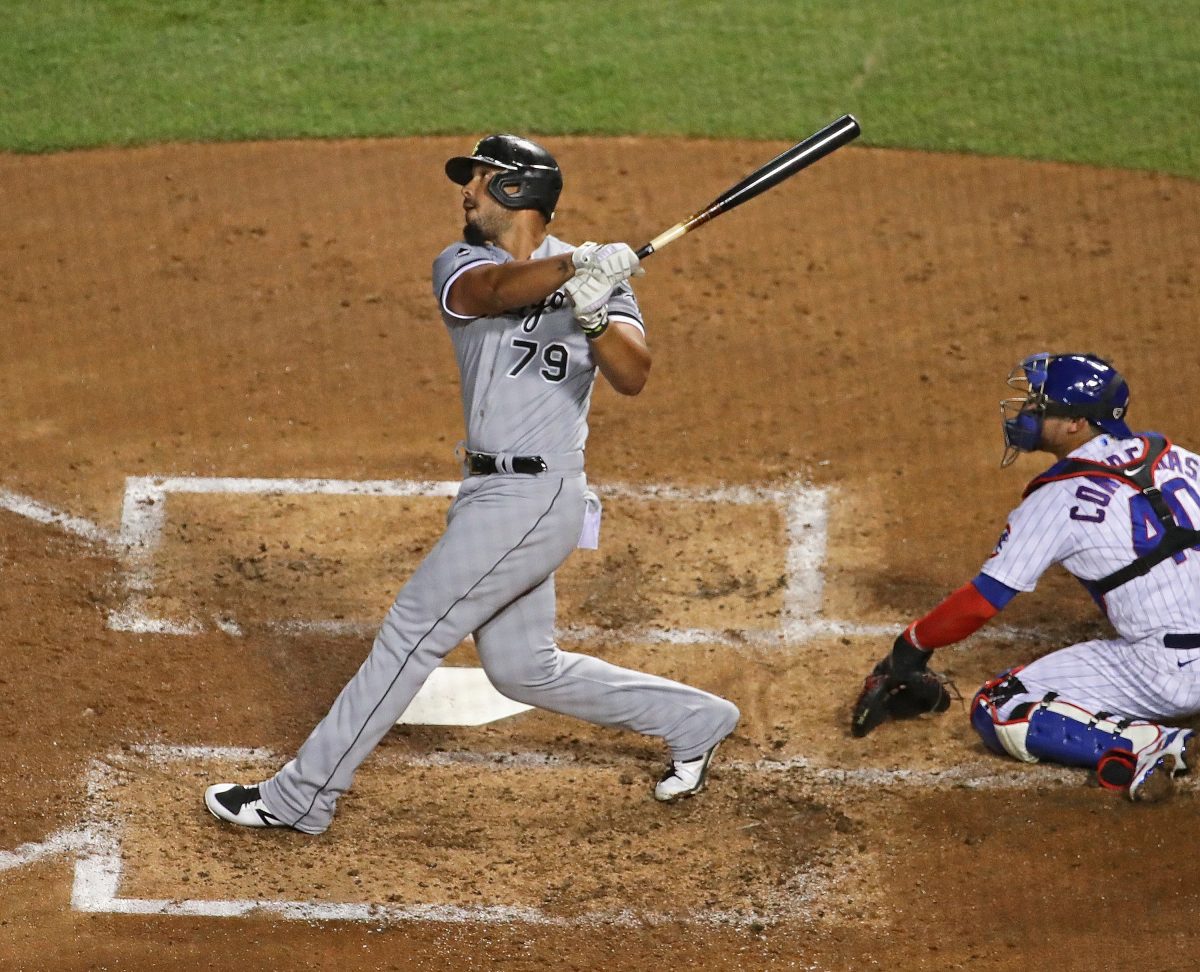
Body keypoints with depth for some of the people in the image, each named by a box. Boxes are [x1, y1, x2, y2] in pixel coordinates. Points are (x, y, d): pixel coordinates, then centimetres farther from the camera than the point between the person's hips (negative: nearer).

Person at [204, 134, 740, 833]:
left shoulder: (600, 276, -3)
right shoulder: (462, 264, 6)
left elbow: (632, 376, -17)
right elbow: (497, 290, -19)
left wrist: (593, 316, -38)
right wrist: (572, 265, -38)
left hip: (535, 494, -6)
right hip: (493, 492, 6)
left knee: (411, 634, -5)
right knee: (523, 668, 15)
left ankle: (300, 799, 3)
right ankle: (695, 719, 30)